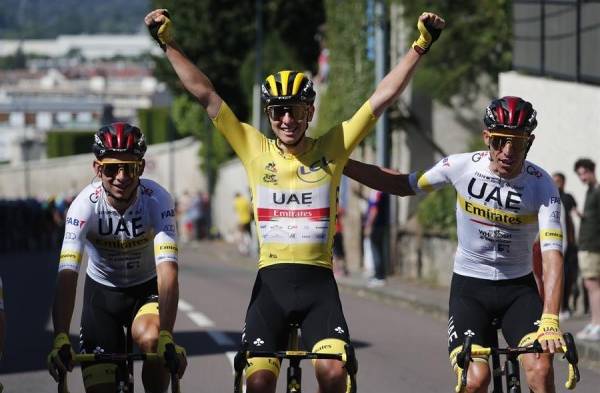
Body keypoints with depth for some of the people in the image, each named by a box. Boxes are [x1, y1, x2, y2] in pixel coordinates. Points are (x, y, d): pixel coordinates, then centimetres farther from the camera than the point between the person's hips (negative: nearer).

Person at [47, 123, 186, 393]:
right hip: (102, 290, 1)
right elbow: (67, 275, -35)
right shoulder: (85, 205, -26)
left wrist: (166, 337, -50)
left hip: (147, 288, -1)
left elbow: (167, 269, -37)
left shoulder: (157, 200, -27)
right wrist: (60, 340, -49)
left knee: (150, 339, -33)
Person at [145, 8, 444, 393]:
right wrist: (168, 43, 0)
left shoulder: (331, 148, 3)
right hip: (271, 279, 1)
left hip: (318, 280, -1)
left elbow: (383, 96, 1)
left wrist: (422, 44, -3)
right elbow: (205, 93, 3)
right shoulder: (256, 149, 4)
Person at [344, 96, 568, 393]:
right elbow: (403, 185, 3)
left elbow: (552, 254, -25)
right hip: (469, 287, 0)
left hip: (518, 288, 0)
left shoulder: (541, 185, -16)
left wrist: (549, 320, -39)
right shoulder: (463, 166, -12)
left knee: (540, 369, -23)